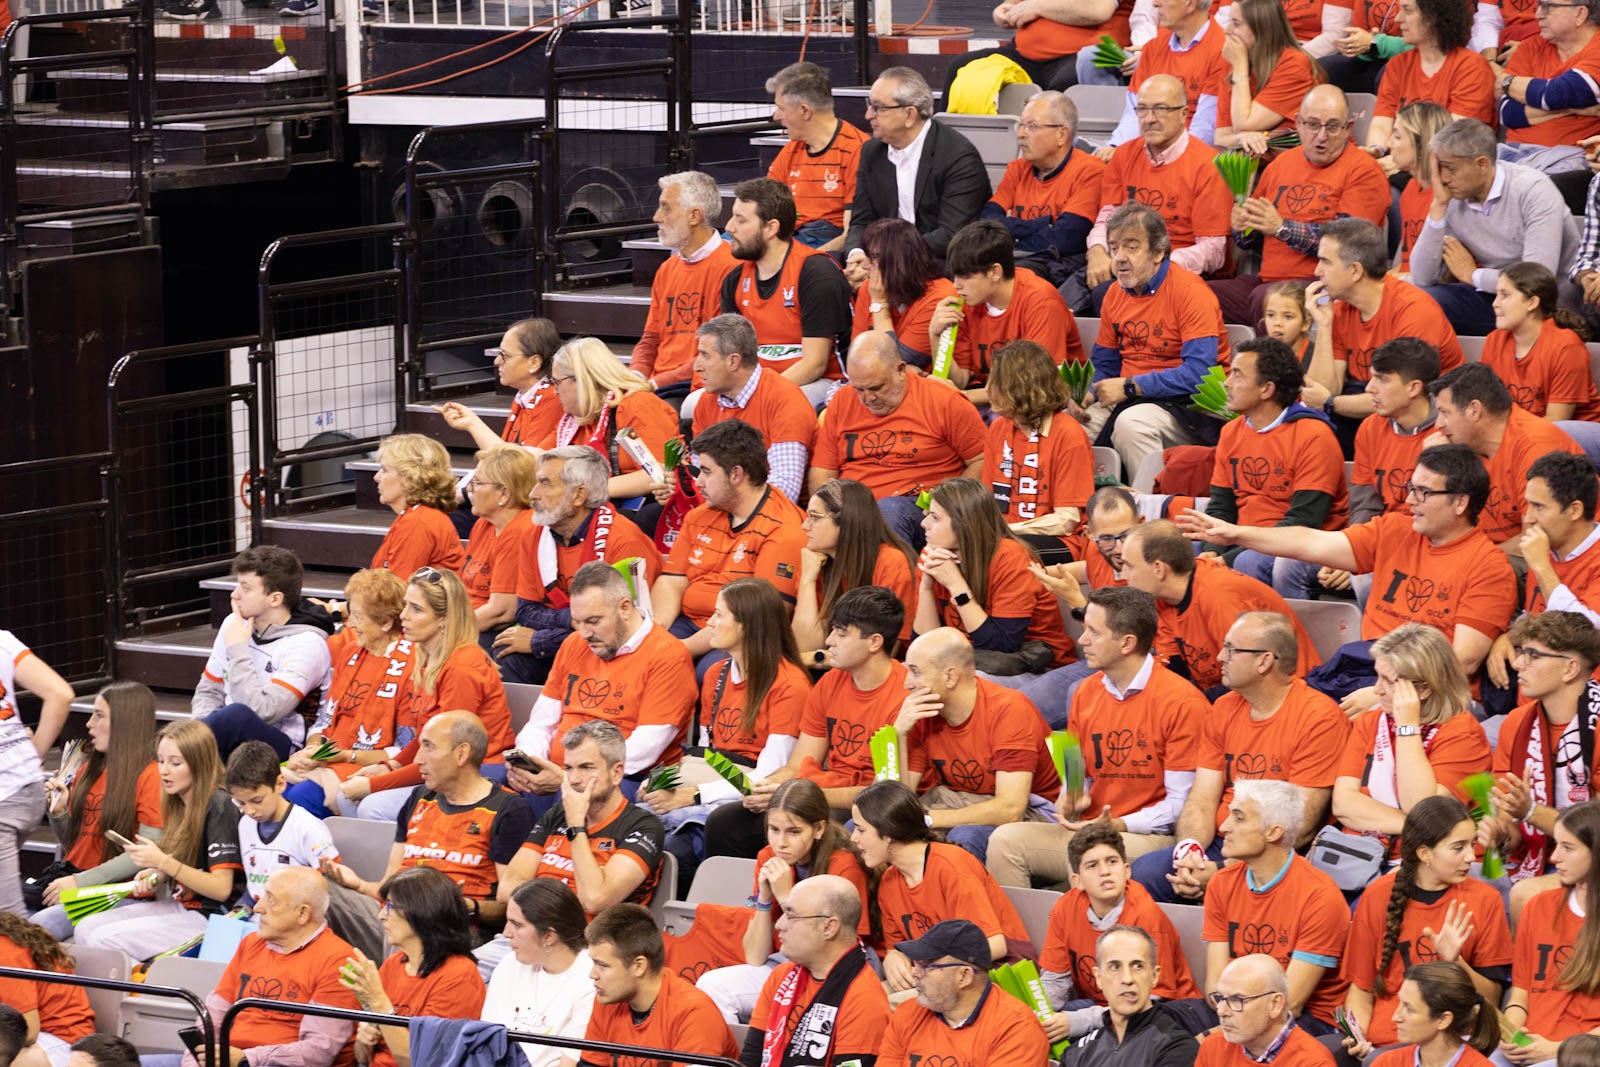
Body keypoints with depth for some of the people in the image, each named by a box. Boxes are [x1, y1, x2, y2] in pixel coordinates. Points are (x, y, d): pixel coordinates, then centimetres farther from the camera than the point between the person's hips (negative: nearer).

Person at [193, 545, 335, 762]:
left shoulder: (306, 645, -11)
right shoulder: (234, 624, 10)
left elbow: (261, 712, -22)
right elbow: (208, 691, 19)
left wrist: (238, 649, -15)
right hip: (228, 741, 6)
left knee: (238, 715, -37)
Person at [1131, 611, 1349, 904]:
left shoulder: (1319, 717, -9)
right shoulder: (1223, 710, 13)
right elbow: (1202, 799, 9)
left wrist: (1220, 872, -20)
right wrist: (1188, 851, -15)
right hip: (1219, 845, 6)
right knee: (1142, 873, -19)